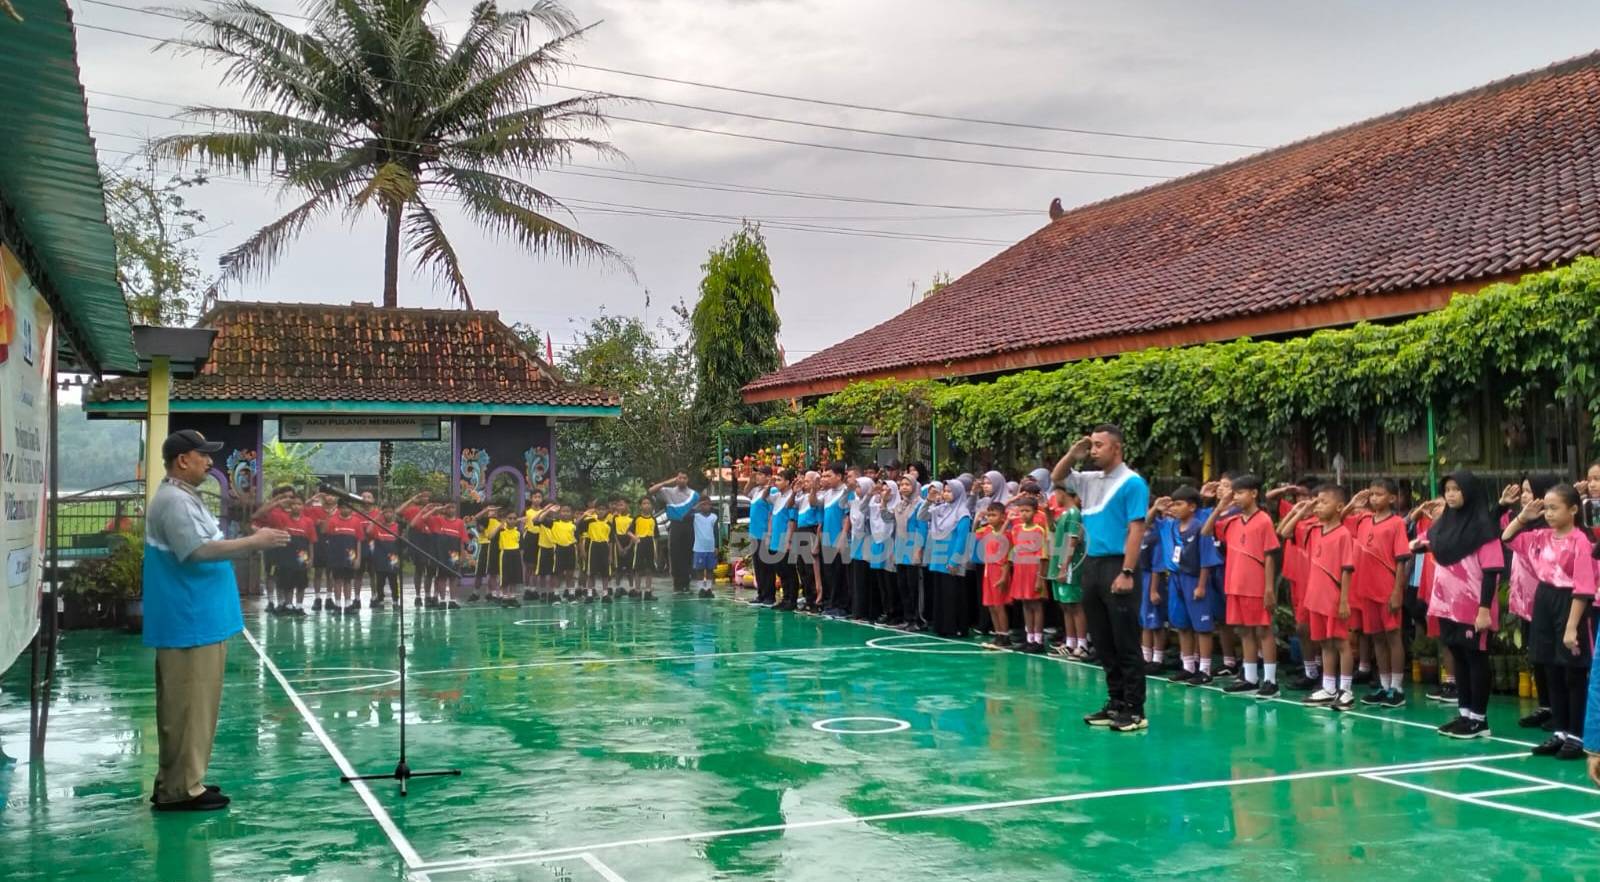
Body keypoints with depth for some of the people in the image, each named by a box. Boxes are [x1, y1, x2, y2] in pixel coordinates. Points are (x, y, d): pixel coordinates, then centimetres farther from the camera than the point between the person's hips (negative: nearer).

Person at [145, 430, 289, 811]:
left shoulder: (184, 498, 17)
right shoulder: (174, 501, -16)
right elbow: (198, 551, -25)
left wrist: (251, 543, 10)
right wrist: (254, 542, -19)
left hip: (198, 620, 11)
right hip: (189, 623, -11)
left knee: (192, 705, 15)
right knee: (188, 707, -5)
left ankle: (180, 781, 23)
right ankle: (179, 789, 1)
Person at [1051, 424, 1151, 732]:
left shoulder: (1132, 482, -8)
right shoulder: (1090, 480, 13)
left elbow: (1136, 530, -13)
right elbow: (1056, 477, 27)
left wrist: (1126, 573, -20)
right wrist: (1073, 454, 10)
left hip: (1116, 565, -8)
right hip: (1092, 564, 8)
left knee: (1126, 644, -4)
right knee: (1103, 643, 11)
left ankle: (1134, 710, 1)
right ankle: (1115, 703, 19)